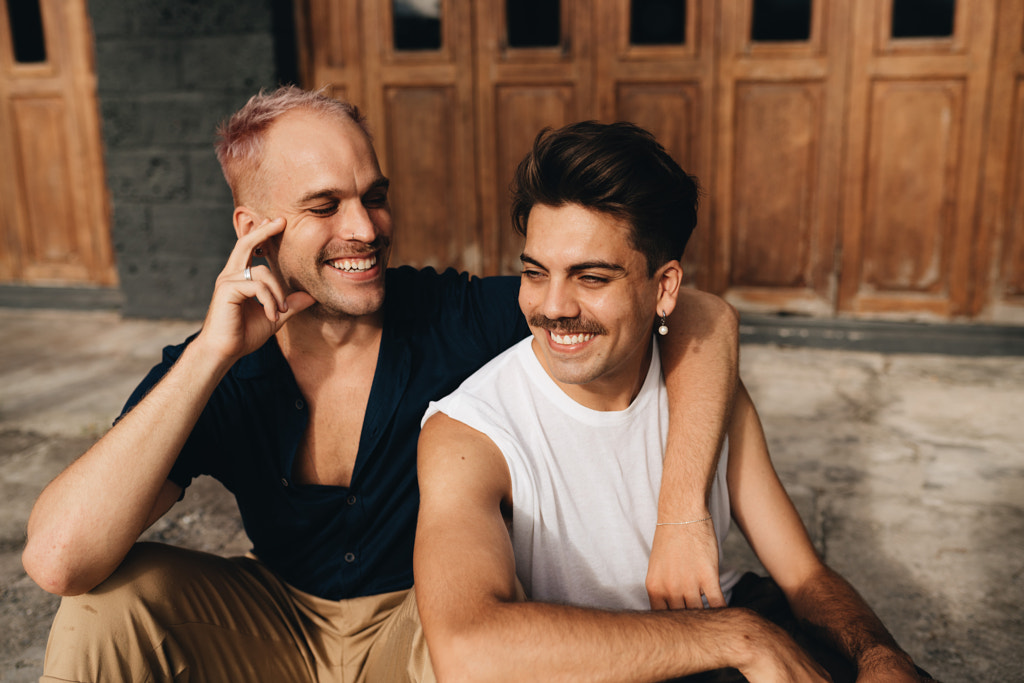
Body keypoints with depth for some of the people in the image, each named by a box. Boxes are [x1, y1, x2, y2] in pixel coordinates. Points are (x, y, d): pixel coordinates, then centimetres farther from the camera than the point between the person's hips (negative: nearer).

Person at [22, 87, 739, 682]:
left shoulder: (458, 318, -21)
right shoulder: (211, 373, -15)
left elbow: (705, 315, -23)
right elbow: (57, 558, -28)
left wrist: (682, 511, -36)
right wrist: (215, 350, -31)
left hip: (431, 614, -1)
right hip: (282, 622, 2)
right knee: (111, 600, -21)